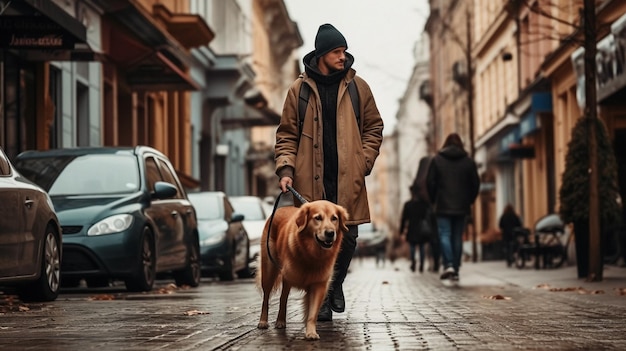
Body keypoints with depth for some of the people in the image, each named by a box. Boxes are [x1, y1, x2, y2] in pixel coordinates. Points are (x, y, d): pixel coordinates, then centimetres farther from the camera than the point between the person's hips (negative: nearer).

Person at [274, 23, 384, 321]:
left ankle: (335, 284, 28)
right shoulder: (300, 89, 6)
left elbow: (373, 126, 14)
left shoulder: (357, 86, 8)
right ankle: (320, 299, 10)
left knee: (348, 236, 2)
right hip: (311, 179, -1)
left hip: (347, 178, 1)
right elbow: (287, 134, 8)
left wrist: (365, 160, 1)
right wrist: (286, 168, -4)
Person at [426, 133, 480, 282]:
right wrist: (469, 201, 15)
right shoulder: (468, 161, 6)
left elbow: (430, 182, 0)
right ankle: (455, 270, 6)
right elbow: (476, 183, 6)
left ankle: (449, 265, -22)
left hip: (443, 206, -2)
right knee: (457, 237, 6)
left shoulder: (437, 160, 1)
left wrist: (434, 200, 11)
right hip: (461, 207, 2)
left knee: (444, 235, -3)